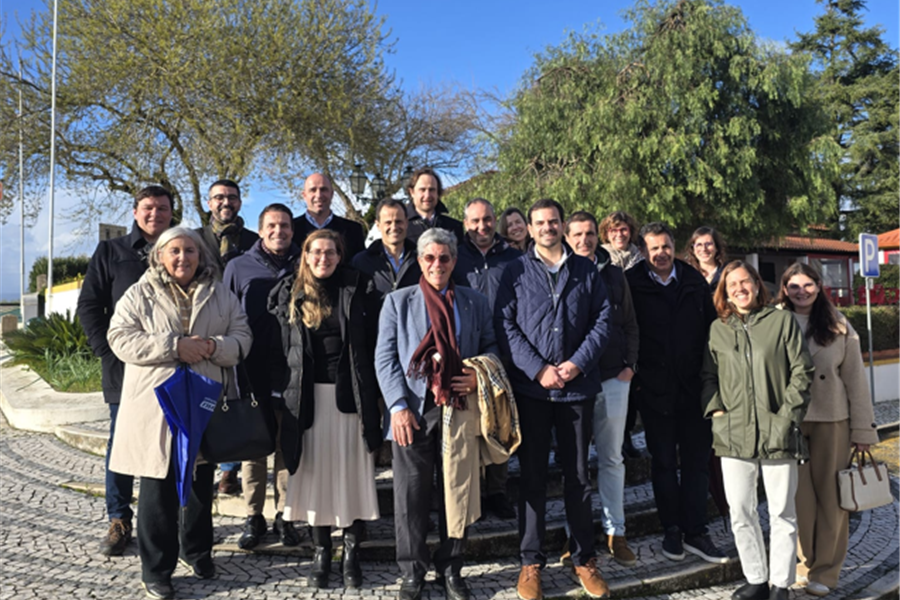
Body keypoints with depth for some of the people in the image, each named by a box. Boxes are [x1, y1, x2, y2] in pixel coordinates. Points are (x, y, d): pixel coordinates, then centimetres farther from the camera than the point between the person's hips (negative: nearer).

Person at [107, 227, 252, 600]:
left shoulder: (221, 296, 9)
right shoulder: (139, 295, 2)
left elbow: (242, 338, 5)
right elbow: (121, 338, -8)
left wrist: (213, 346, -16)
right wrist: (173, 346, -18)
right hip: (156, 405, -3)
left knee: (201, 481, 14)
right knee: (159, 485, 0)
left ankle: (196, 549, 36)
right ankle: (156, 569, 15)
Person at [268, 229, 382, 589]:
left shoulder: (355, 289, 3)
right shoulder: (291, 293, 7)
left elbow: (370, 341, -1)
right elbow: (280, 343, 6)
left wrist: (369, 393, -8)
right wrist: (282, 385, -3)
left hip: (350, 394, -1)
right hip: (308, 396, 1)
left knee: (351, 471, 4)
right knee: (316, 471, 6)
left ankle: (351, 552, 15)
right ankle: (321, 552, 19)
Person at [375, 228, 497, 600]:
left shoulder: (475, 303, 12)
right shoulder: (397, 301, 7)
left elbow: (491, 346, 13)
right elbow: (385, 358, 1)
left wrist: (479, 373, -9)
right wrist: (398, 406, -10)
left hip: (461, 411, 2)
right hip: (414, 412, -1)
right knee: (411, 496, 5)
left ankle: (451, 569, 26)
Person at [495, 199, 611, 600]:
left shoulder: (586, 270, 8)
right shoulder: (516, 271, 4)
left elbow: (602, 319, 3)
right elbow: (504, 324, -4)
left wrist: (578, 363, -10)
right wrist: (538, 369, -13)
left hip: (578, 387, 1)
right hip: (530, 388, -1)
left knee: (578, 475, 11)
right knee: (533, 475, 6)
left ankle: (584, 559, 25)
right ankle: (531, 563, 18)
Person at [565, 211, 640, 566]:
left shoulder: (614, 275, 10)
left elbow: (630, 325, 14)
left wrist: (630, 365, 4)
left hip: (613, 378, 3)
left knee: (611, 458, 10)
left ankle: (615, 532, 20)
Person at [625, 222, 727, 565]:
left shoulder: (694, 282, 7)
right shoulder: (632, 284, -3)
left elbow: (711, 328, 10)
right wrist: (634, 378, -7)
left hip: (693, 386, 3)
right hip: (654, 389, -2)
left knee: (697, 460, 6)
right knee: (663, 461, 9)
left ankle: (695, 532, 18)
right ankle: (671, 530, 22)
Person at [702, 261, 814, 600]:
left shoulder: (782, 321, 2)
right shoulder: (717, 329, 10)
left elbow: (802, 371, 1)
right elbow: (708, 375, 15)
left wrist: (786, 416, -6)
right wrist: (715, 409, 0)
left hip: (777, 433, -2)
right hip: (733, 435, 2)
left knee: (782, 513, 6)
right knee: (740, 513, 7)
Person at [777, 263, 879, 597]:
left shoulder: (838, 326, 2)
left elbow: (855, 379, 3)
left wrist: (863, 429, 1)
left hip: (832, 422, 1)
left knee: (831, 497, 7)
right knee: (799, 497, 4)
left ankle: (826, 571, 21)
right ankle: (804, 563, 22)